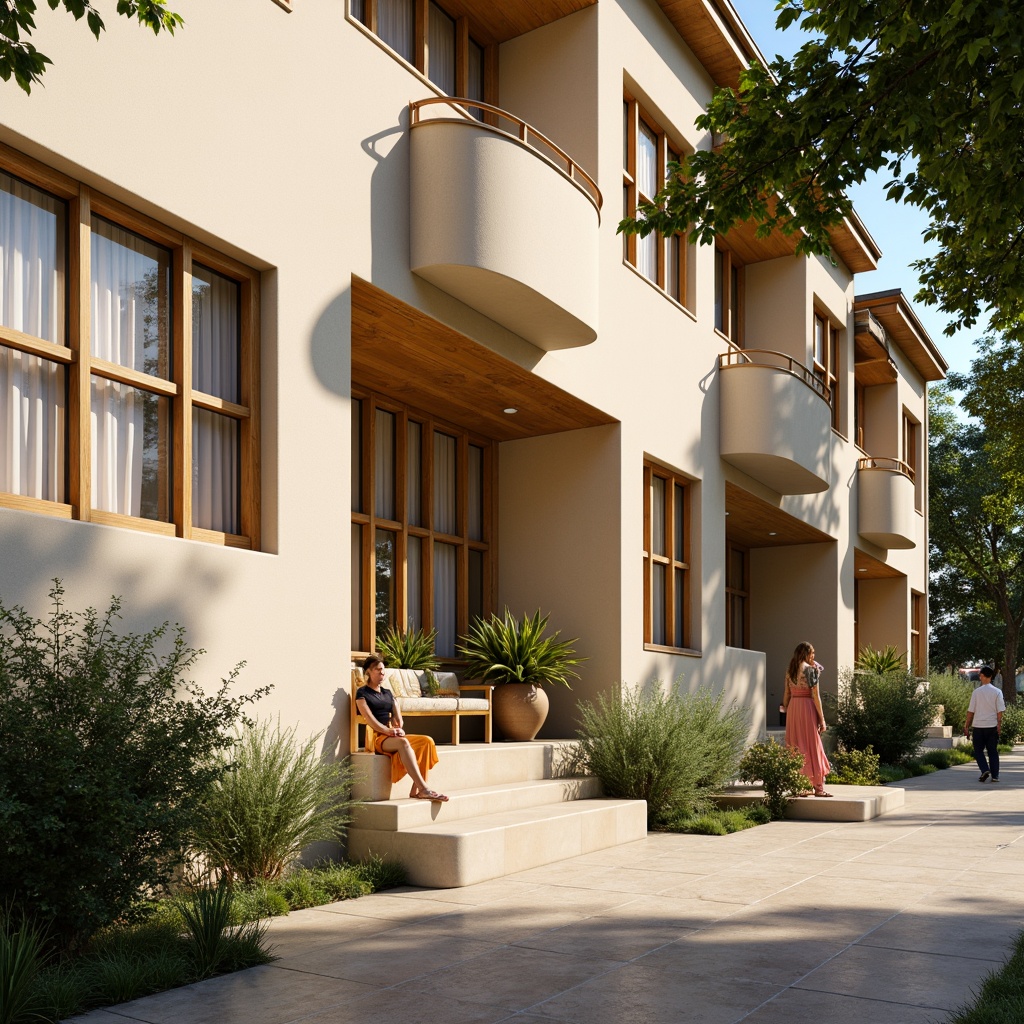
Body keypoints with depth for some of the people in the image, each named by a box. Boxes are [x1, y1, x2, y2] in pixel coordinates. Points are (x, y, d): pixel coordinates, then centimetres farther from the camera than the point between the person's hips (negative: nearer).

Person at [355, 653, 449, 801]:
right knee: (402, 743, -37)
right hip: (376, 738, -6)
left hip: (393, 735, 6)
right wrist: (388, 731, -21)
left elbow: (397, 716, 15)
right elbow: (369, 719, -8)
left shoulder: (388, 693, 24)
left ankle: (416, 790, -27)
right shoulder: (362, 693, 6)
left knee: (427, 741, -19)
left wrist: (398, 728, -8)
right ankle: (424, 789, -44)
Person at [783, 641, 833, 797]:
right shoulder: (810, 669, -7)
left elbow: (787, 694, 11)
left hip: (792, 709, 6)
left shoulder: (789, 670, 10)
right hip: (807, 707, -6)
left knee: (796, 746, 9)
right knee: (811, 746, -1)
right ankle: (818, 787, 3)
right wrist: (822, 719, -8)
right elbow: (815, 696, -10)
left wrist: (787, 711, 16)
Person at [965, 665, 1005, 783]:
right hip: (992, 726, 2)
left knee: (978, 751, 9)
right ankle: (995, 775, 8)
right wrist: (999, 725, 2)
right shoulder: (997, 692, -2)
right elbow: (1000, 711, -4)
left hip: (979, 726, -2)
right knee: (993, 751, 11)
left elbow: (971, 711, -3)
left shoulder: (976, 692, -5)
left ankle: (984, 770, -11)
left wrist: (967, 726, 4)